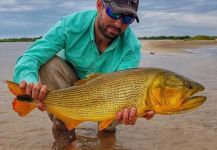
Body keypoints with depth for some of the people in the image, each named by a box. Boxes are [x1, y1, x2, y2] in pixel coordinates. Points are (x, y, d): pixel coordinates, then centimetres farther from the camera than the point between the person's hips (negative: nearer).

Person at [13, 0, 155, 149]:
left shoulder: (132, 46, -26)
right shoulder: (72, 25, -28)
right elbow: (30, 57, -33)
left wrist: (126, 107, -57)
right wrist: (29, 81, -56)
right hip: (71, 86, 0)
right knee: (49, 63, -29)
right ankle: (64, 131, -14)